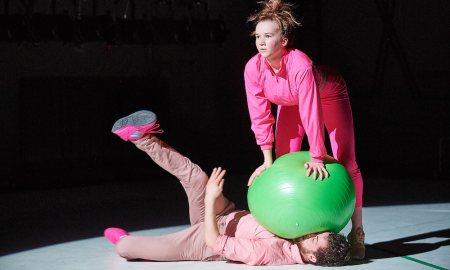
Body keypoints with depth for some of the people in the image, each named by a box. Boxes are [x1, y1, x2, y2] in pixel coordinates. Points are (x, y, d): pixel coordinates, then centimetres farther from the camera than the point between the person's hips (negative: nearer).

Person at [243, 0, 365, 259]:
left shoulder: (300, 64, -43)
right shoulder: (253, 68, -29)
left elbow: (311, 112, -42)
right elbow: (260, 115, -23)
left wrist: (316, 158, -40)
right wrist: (268, 161, -22)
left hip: (328, 95, -4)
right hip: (290, 103, 5)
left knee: (346, 163, -6)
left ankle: (357, 233, 2)